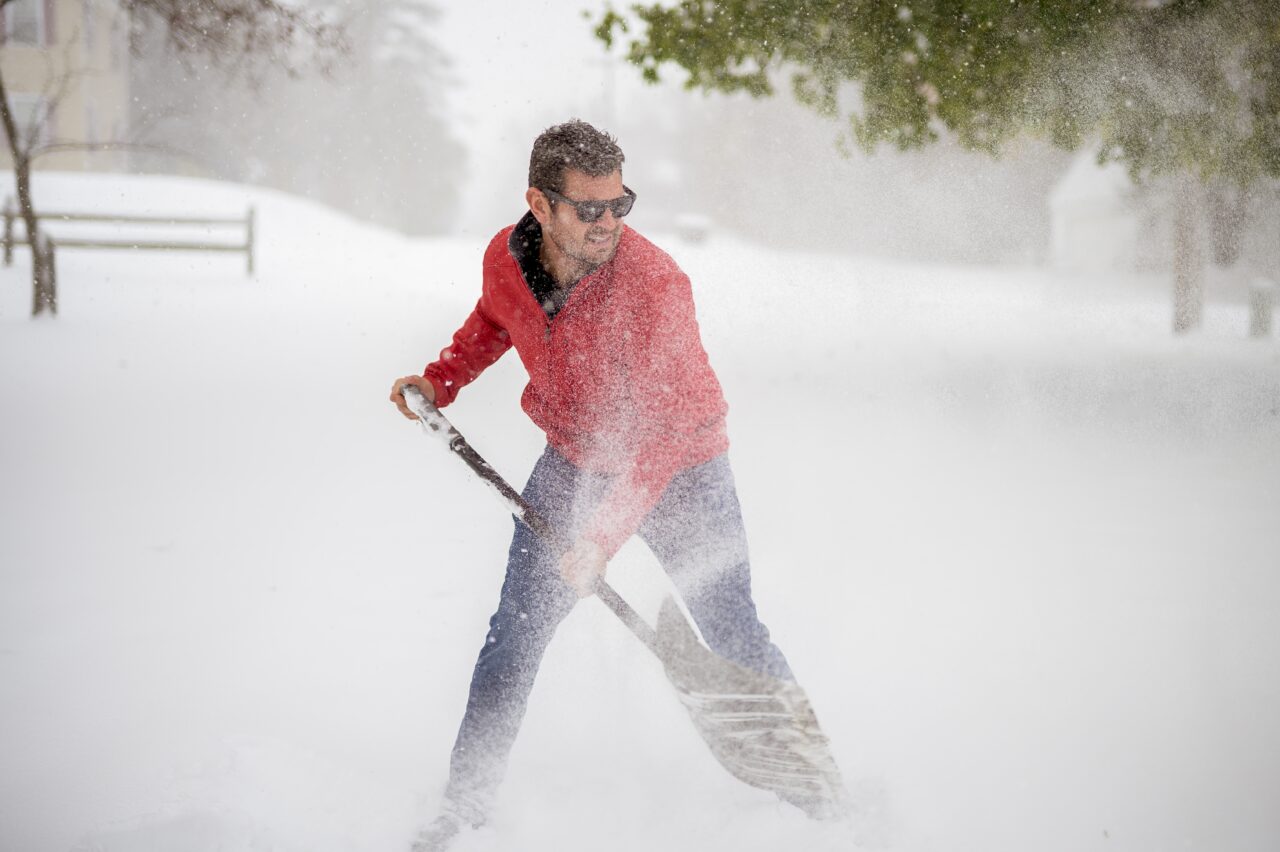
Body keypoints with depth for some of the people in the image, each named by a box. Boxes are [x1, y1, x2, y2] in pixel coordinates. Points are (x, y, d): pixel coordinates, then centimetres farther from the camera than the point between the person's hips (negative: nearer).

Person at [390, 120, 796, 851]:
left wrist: (604, 536, -36)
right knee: (516, 632, -1)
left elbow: (669, 430, -32)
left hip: (678, 469, -4)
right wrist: (441, 381, -2)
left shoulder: (653, 283, -32)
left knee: (736, 640, -2)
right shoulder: (506, 257, -14)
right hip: (575, 463, 4)